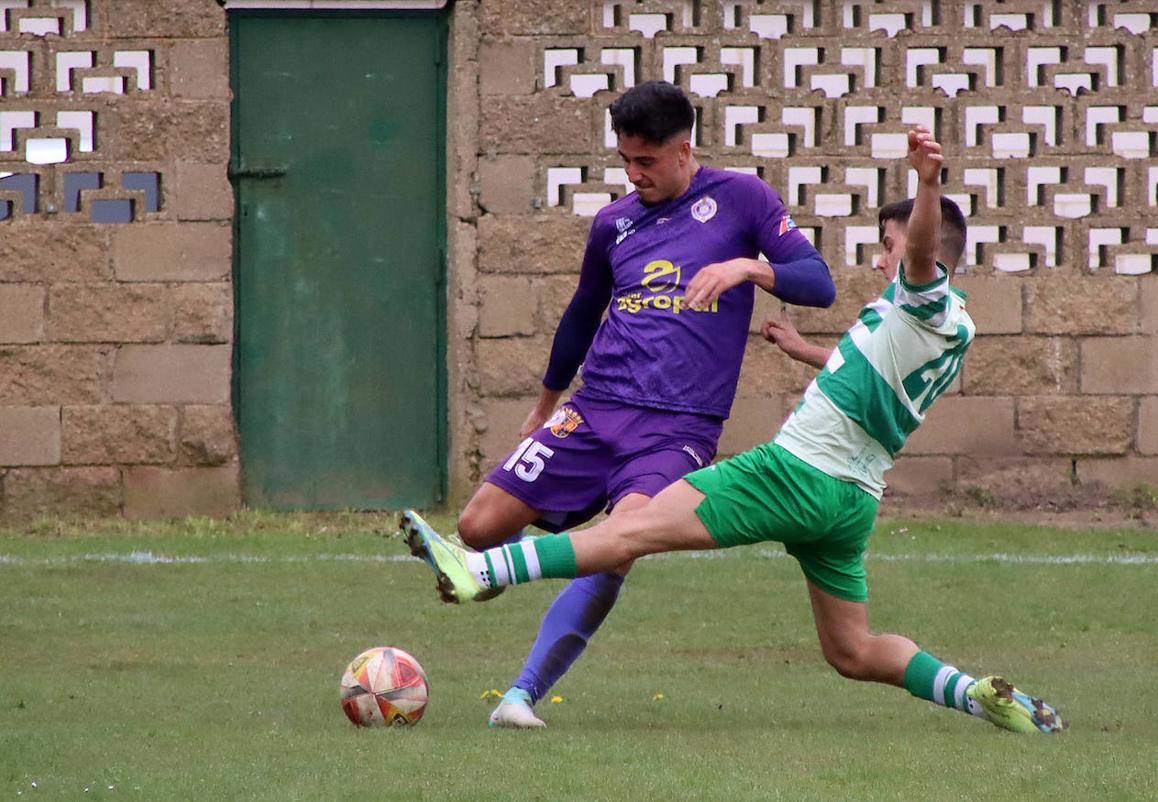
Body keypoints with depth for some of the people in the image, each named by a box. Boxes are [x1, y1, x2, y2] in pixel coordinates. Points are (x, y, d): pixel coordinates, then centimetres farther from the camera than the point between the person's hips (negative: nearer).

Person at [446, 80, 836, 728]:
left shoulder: (740, 199, 3)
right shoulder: (614, 223, 15)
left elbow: (819, 284, -2)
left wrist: (746, 267, -20)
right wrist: (545, 408, 39)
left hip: (680, 426, -5)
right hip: (596, 410, 5)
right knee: (479, 527, -8)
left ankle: (524, 694, -24)